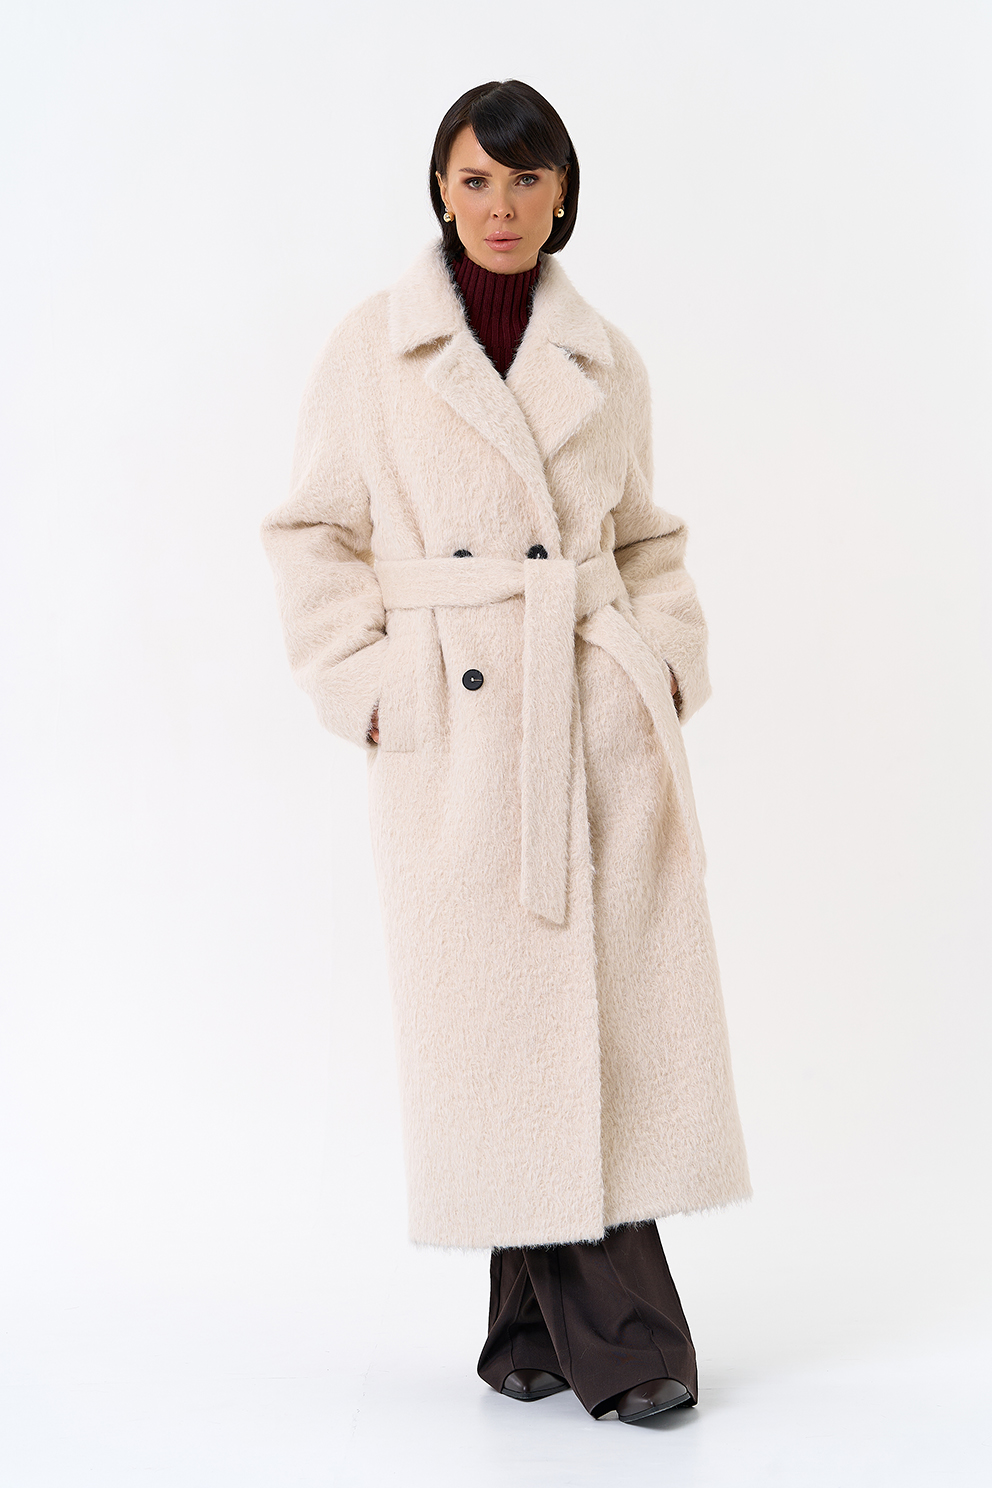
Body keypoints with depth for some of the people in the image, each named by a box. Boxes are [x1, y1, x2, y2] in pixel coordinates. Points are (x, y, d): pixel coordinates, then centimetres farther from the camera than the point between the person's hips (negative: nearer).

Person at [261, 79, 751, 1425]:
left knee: (625, 1001, -1)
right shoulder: (376, 345, 5)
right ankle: (611, 1330, 10)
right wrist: (365, 687, -5)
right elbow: (318, 535, 5)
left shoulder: (606, 358, 12)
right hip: (455, 725, -2)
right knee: (499, 1011, -1)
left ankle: (541, 1315, 12)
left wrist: (674, 662, 4)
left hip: (603, 713, 2)